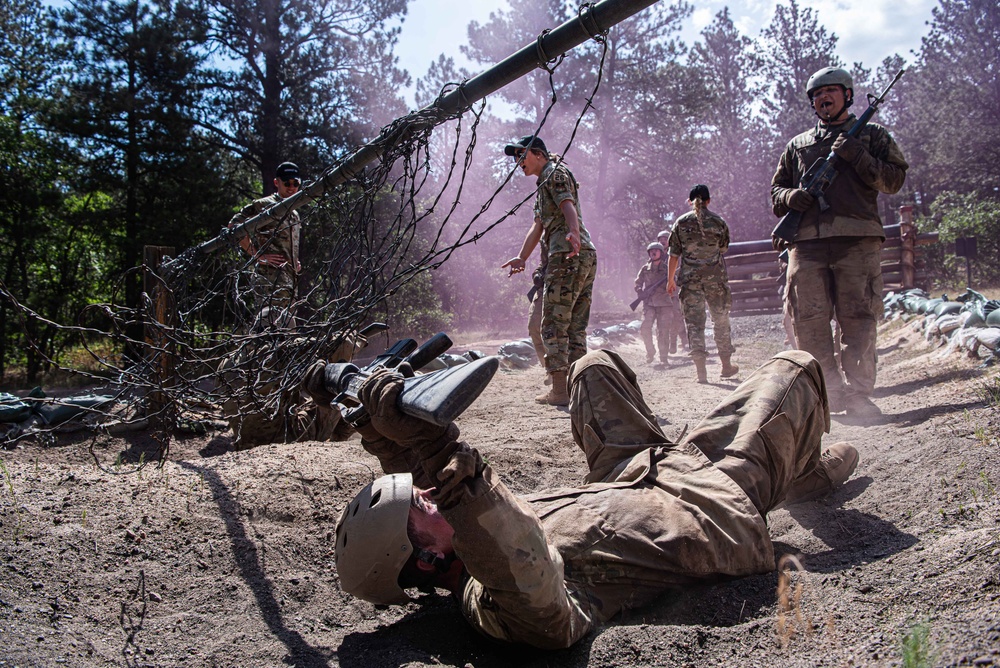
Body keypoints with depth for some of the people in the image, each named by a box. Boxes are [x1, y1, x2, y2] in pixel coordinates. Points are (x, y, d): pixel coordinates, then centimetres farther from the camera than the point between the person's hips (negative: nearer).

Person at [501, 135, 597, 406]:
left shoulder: (555, 174, -2)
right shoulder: (545, 183, 28)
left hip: (567, 257, -10)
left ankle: (559, 391, -8)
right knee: (576, 326, 10)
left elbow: (568, 206, -22)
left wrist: (573, 233, -40)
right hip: (586, 257, 10)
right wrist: (521, 258, 28)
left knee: (554, 325, -8)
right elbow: (538, 226, 32)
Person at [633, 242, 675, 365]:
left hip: (664, 304, -1)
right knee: (645, 329, -10)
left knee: (663, 332, -4)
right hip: (649, 304, 1)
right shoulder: (645, 269, 9)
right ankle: (650, 353, 11)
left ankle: (664, 358, 4)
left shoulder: (667, 268, 7)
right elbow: (638, 284, 12)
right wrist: (641, 293, -7)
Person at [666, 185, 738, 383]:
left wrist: (671, 280, 10)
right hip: (716, 277, 1)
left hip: (689, 279, -1)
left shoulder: (681, 223, 1)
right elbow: (723, 249, 13)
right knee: (721, 320, 13)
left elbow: (673, 255, 1)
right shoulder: (718, 222, 2)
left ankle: (700, 369, -7)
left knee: (694, 322, 1)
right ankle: (726, 365, 20)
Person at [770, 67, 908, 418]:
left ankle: (858, 393, 1)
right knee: (808, 320, -4)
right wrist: (790, 197, 1)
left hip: (858, 239, -2)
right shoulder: (797, 145, 24)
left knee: (858, 318, -6)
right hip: (807, 241, 3)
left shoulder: (872, 134, 17)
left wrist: (858, 158, -7)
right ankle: (828, 391, 5)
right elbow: (775, 189, 25)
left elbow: (894, 180, 7)